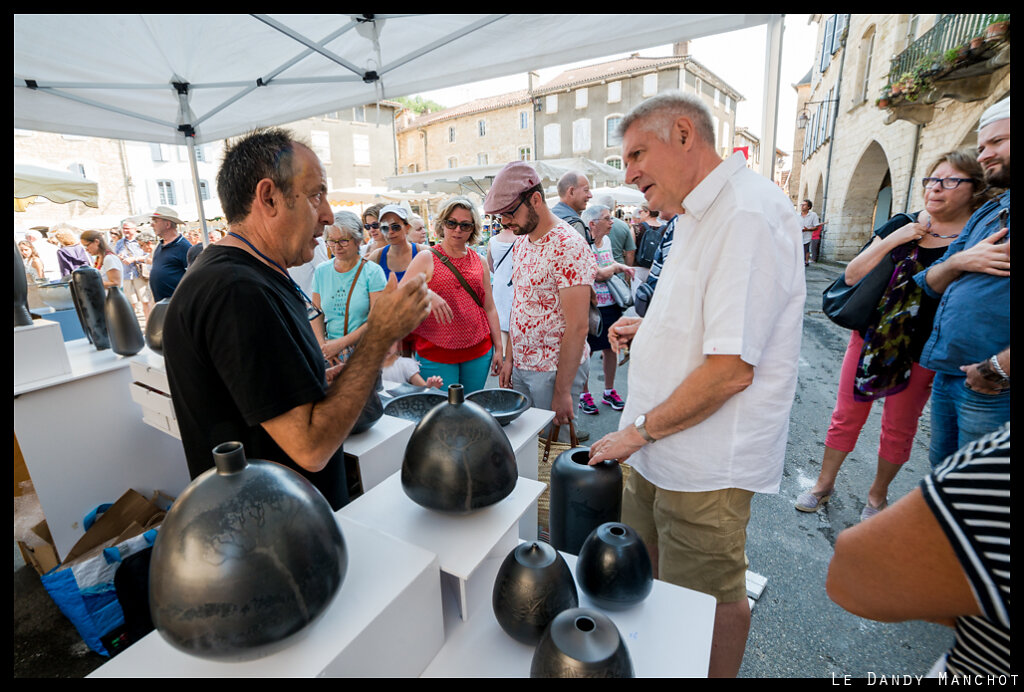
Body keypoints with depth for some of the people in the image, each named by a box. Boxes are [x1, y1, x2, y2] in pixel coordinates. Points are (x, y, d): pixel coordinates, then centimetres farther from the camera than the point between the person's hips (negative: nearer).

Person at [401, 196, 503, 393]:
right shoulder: (427, 258, -1)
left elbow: (489, 308, 13)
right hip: (435, 354, -3)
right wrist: (425, 294, -27)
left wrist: (498, 348, 10)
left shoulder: (479, 261, 10)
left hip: (479, 352, 3)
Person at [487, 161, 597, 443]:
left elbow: (577, 327, -21)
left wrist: (562, 391, -20)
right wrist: (509, 358, 10)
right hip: (521, 367, 7)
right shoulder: (521, 243, 9)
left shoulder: (569, 246, -18)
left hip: (554, 371, -7)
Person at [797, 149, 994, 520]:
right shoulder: (901, 224, 2)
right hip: (869, 337, 2)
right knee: (846, 415, 9)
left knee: (899, 428, 12)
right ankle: (824, 484, 26)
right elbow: (852, 275, -4)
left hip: (921, 353, -2)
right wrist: (891, 241, -14)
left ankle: (877, 495, 33)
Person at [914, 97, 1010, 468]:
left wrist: (997, 369, -18)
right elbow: (930, 284, 15)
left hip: (995, 392, -7)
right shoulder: (985, 215, 16)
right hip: (947, 375, 7)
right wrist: (959, 262, -6)